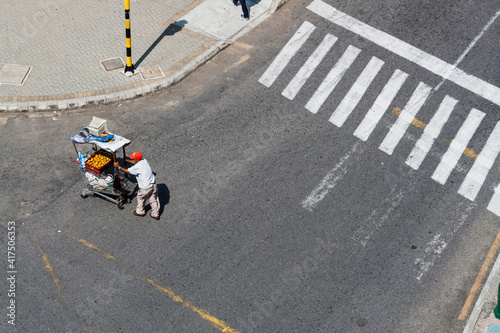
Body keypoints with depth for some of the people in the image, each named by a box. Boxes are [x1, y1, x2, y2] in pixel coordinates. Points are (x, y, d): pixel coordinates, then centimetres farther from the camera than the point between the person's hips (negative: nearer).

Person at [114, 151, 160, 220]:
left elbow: (127, 171, -9)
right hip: (154, 184, 7)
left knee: (140, 199, 21)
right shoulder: (144, 160, -1)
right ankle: (155, 214, 32)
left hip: (145, 188, -7)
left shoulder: (137, 167, -23)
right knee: (154, 200, 19)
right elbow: (135, 162, 21)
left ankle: (140, 212, 43)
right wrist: (126, 160, 27)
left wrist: (118, 166, 3)